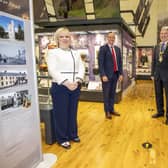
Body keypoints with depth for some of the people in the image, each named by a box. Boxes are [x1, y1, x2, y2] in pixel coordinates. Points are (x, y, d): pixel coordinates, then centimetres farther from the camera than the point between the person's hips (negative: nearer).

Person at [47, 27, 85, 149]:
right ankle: (62, 138, 18)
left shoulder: (76, 53, 16)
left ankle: (72, 134, 30)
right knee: (61, 113, 3)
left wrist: (77, 81, -11)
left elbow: (81, 68, 7)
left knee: (73, 112, 13)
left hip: (75, 87, 5)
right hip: (60, 87, -4)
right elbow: (52, 70, -11)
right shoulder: (53, 52, 0)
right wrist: (66, 82, -21)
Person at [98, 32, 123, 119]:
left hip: (115, 74, 5)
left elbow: (120, 62, 14)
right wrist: (103, 75, -19)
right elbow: (100, 63, -12)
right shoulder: (103, 48, -6)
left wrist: (120, 73, 6)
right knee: (106, 94, 5)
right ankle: (107, 111, 17)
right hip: (107, 75, -5)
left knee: (112, 93, 13)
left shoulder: (117, 49, 12)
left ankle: (111, 110, 25)